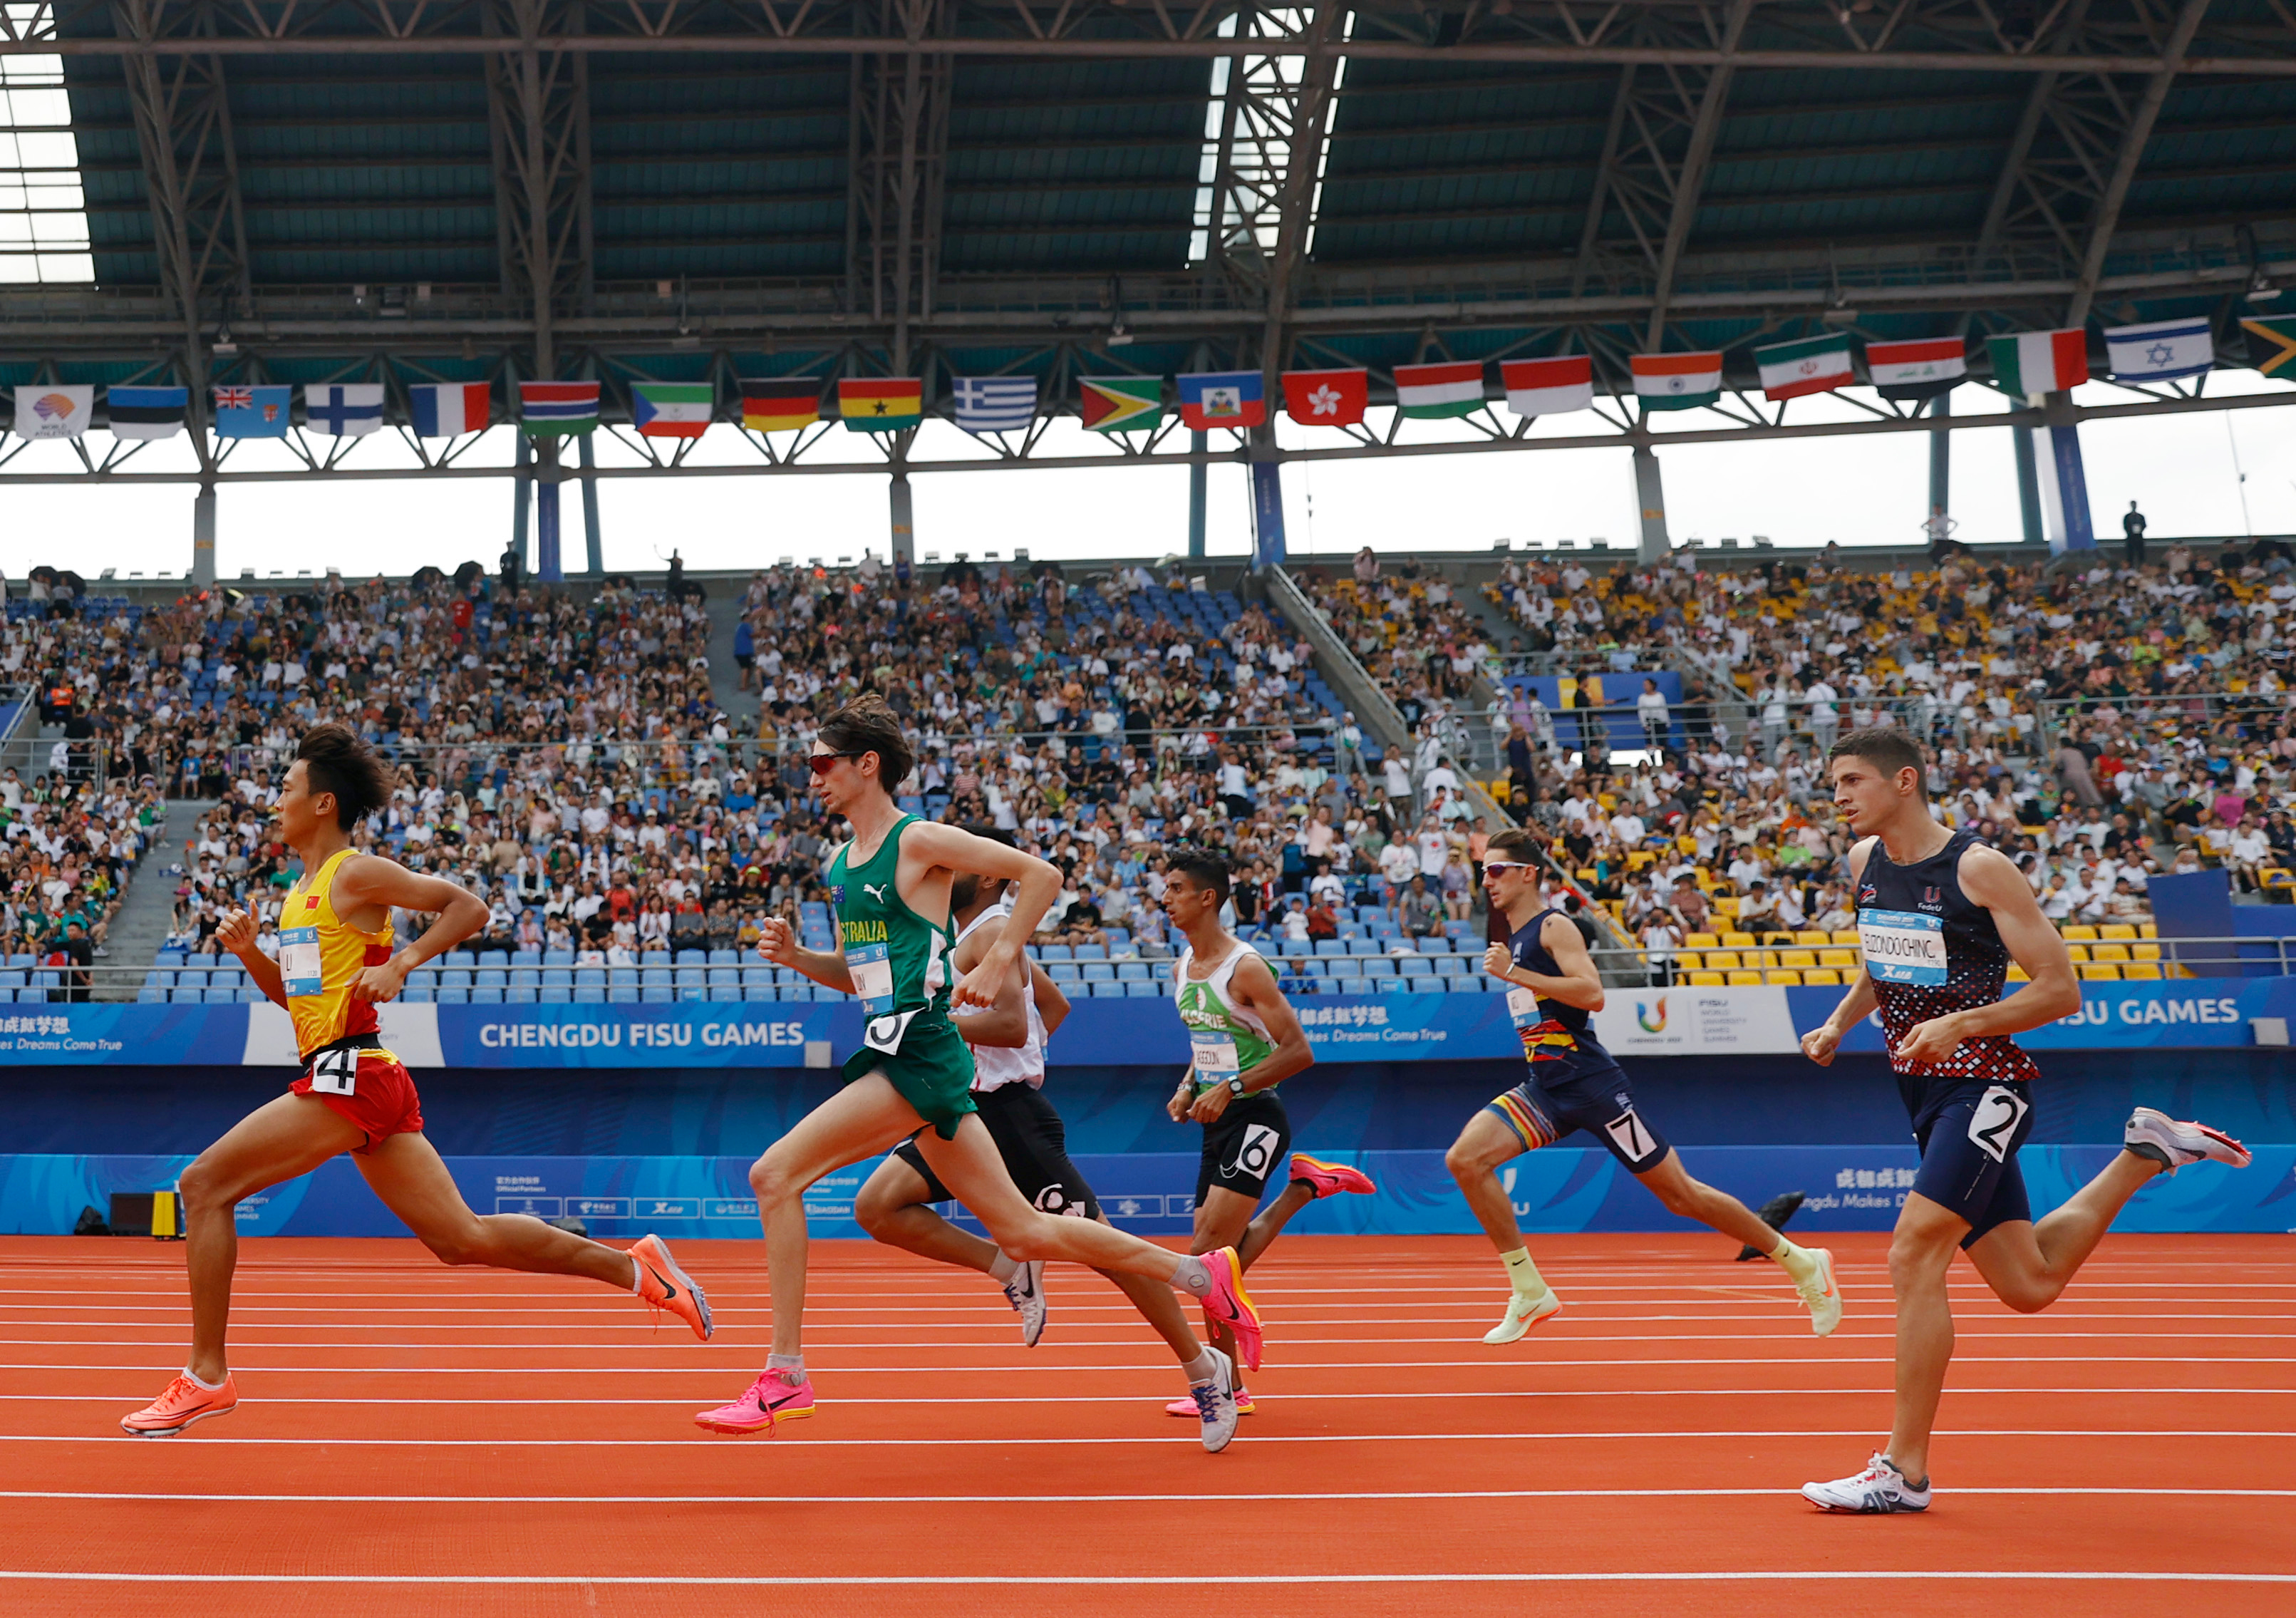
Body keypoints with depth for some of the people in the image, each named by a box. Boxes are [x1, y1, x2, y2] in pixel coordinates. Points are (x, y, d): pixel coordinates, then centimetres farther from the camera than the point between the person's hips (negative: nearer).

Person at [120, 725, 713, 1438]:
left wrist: (400, 964, -17)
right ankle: (633, 1265, 9)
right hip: (366, 1083, 9)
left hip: (351, 1076, -9)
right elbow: (291, 993, 25)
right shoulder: (303, 889, 21)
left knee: (203, 1185, -7)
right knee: (462, 1238, 7)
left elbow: (468, 906, -9)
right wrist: (248, 951, 9)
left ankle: (206, 1378, -3)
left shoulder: (356, 873, -6)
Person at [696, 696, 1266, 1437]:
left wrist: (996, 965, -10)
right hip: (891, 1054, 9)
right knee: (1022, 1232, 10)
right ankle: (1202, 1273, 20)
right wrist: (794, 955, 7)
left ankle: (784, 1375, -9)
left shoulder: (920, 841, -7)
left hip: (920, 1051, -9)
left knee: (775, 1174, -15)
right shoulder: (839, 863, 17)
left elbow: (1041, 874, -6)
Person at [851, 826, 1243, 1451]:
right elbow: (1055, 1004, 27)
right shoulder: (971, 935, 16)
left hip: (1011, 1116, -10)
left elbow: (1013, 1024, -26)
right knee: (878, 1206, -5)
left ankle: (1204, 1369, 7)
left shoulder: (990, 933, -13)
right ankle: (1011, 1270, 2)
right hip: (968, 1110, 10)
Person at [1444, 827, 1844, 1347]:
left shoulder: (1554, 926, -9)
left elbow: (1592, 994, -25)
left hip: (1590, 1083, -8)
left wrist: (1514, 973, -24)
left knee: (1682, 1195, -2)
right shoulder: (1513, 939, 16)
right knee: (1465, 1159, -13)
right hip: (1543, 1088, 8)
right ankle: (1529, 1293, -6)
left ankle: (1803, 1264, 15)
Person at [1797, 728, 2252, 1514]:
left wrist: (1959, 1024, -23)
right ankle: (2144, 1153, 33)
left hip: (1984, 1086, -8)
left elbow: (2060, 989, -13)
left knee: (1913, 1256, -18)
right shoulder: (1865, 860, 7)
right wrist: (1839, 1022, 7)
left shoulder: (1980, 869, -14)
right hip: (1924, 1090, 8)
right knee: (2028, 1286, 12)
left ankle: (1904, 1471, -9)